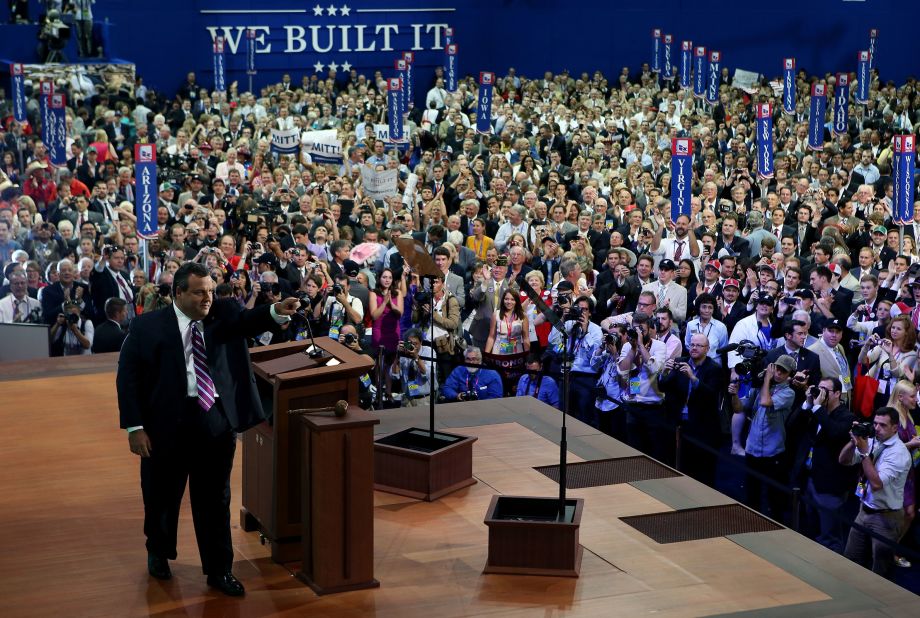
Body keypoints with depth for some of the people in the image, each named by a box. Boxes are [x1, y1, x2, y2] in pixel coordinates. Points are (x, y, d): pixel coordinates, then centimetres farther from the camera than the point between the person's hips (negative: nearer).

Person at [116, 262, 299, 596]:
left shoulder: (223, 315, 3)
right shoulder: (147, 327, -4)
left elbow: (247, 321, -17)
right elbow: (128, 377, -4)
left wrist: (276, 312, -39)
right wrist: (134, 427, -10)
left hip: (216, 422, 2)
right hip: (167, 423, -1)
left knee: (215, 499, 9)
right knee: (162, 496, 15)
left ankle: (219, 569, 21)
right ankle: (159, 553, 40)